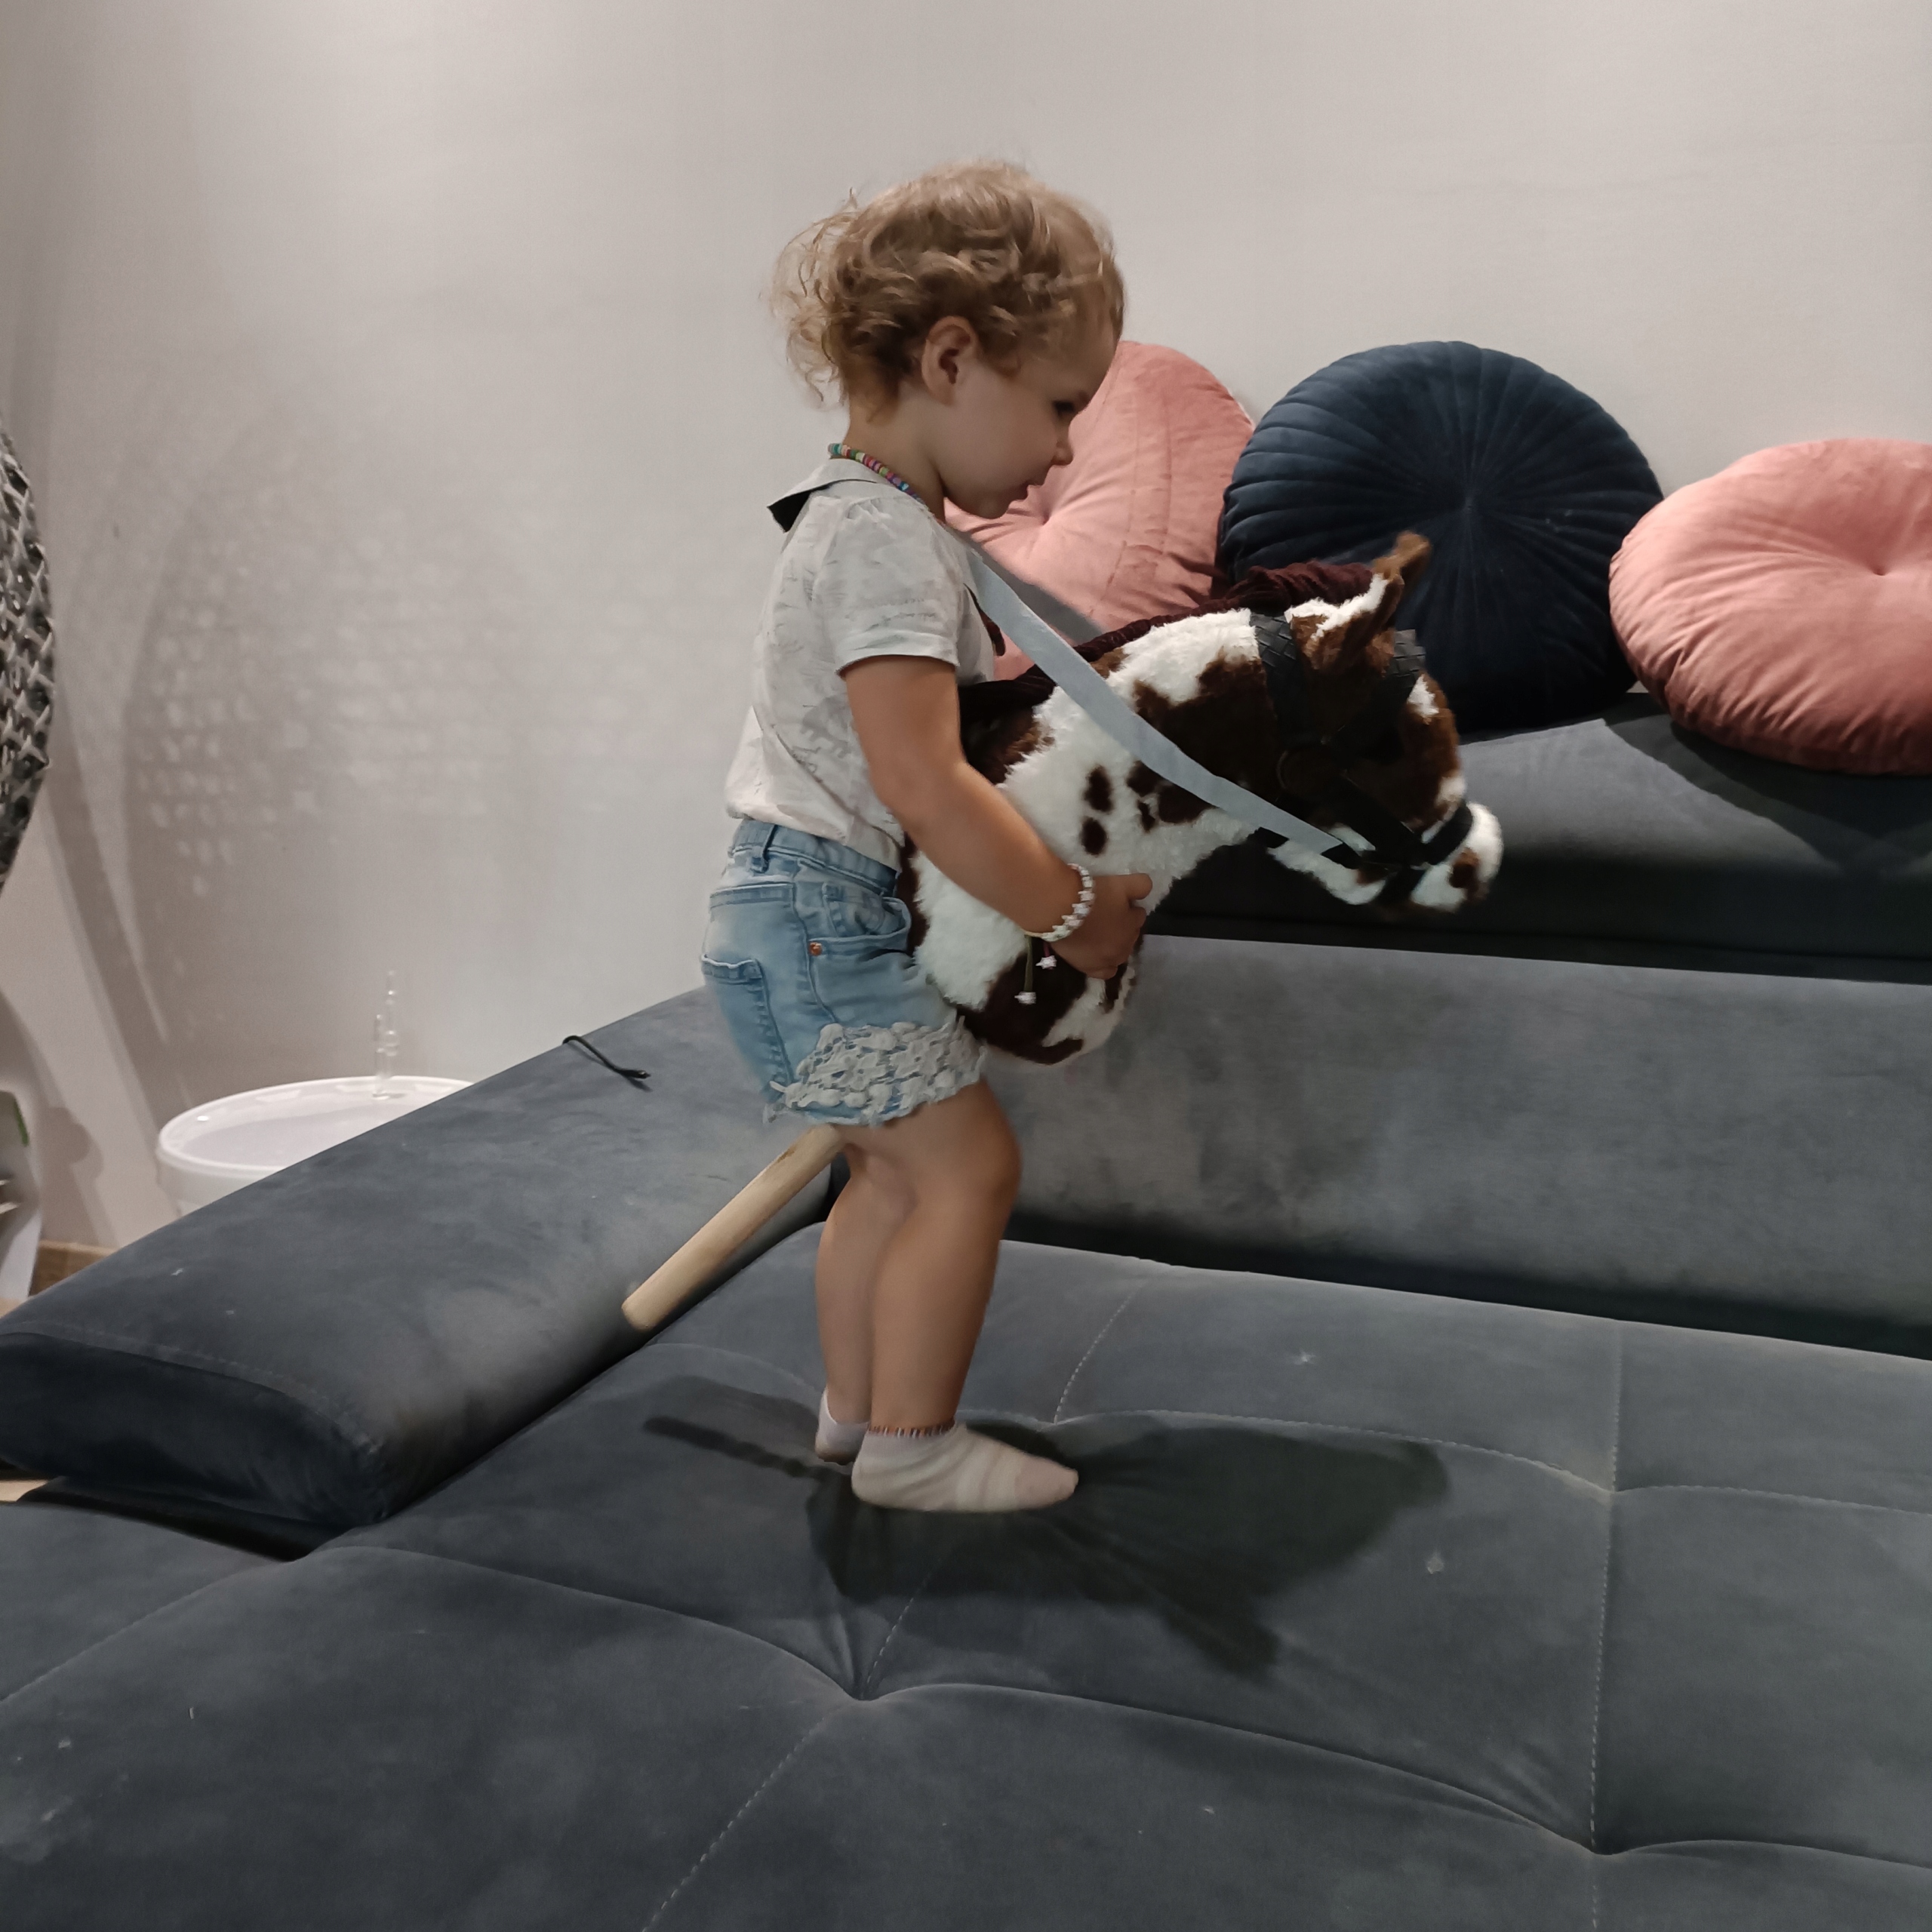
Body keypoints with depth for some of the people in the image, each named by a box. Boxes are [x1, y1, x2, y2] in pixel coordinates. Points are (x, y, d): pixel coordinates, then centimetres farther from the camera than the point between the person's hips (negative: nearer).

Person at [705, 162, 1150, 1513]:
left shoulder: (882, 515, 13)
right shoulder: (886, 539, -21)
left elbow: (964, 696, 25)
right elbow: (922, 782, -28)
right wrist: (1074, 912, -20)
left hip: (816, 910, 10)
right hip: (821, 912, -10)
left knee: (893, 1162, 16)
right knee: (969, 1162, -4)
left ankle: (855, 1412, 29)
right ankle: (909, 1444, 10)